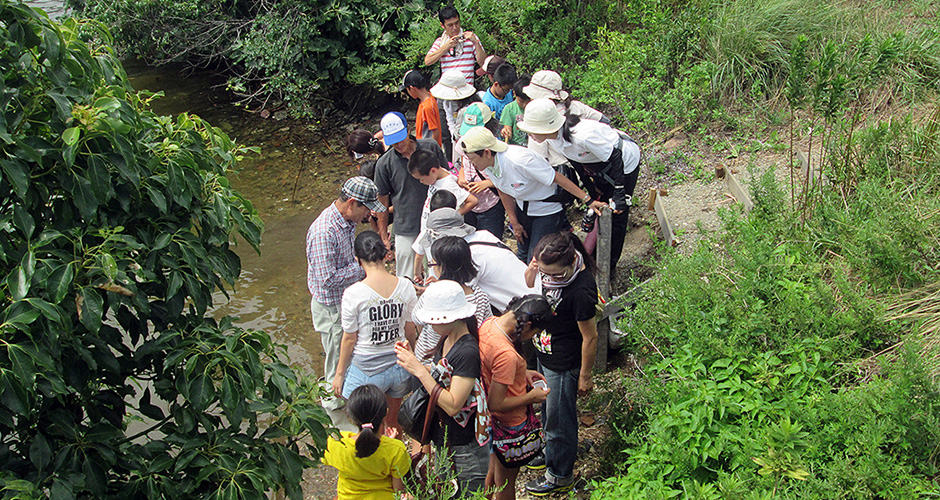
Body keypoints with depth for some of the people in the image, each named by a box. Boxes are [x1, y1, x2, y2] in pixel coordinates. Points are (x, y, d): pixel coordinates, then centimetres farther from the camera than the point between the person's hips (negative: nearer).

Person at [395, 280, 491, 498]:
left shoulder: (468, 352, -27)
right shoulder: (446, 340, 1)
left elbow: (452, 405, -27)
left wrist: (420, 371, -26)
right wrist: (412, 360, -5)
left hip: (465, 449, -9)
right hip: (444, 439, 9)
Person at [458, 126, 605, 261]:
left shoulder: (519, 160, -36)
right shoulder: (487, 165, -12)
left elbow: (557, 178, -29)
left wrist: (588, 200, -26)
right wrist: (514, 222, 11)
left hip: (547, 209, -7)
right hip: (523, 208, 7)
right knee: (523, 254, 18)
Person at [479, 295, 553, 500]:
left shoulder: (489, 323, -11)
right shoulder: (507, 354, -38)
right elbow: (496, 404, -30)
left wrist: (521, 373, 3)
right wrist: (531, 397, -16)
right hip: (509, 425, -8)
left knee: (493, 471, 30)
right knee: (505, 482, 16)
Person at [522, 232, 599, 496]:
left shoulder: (581, 291, -35)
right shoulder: (549, 267, -13)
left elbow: (590, 337, -23)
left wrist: (585, 376, -12)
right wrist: (531, 274, -16)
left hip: (563, 365, -8)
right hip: (543, 355, 8)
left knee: (559, 420, 13)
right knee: (546, 409, 29)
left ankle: (559, 476, 36)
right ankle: (549, 451, 54)